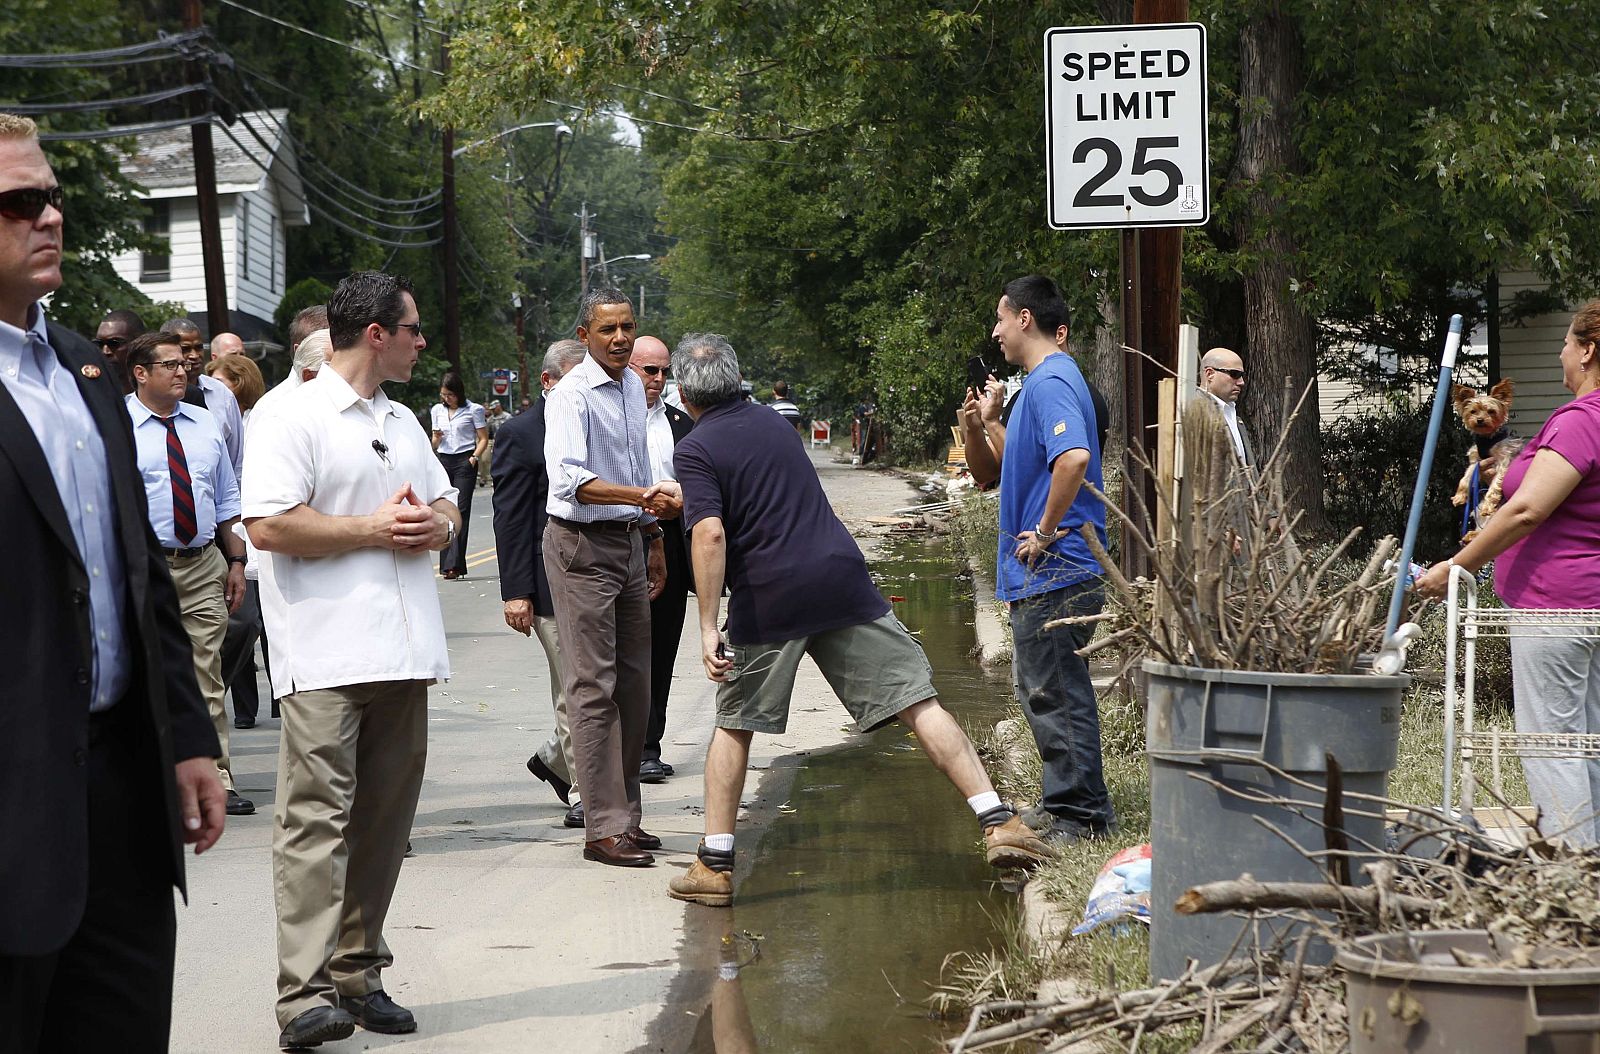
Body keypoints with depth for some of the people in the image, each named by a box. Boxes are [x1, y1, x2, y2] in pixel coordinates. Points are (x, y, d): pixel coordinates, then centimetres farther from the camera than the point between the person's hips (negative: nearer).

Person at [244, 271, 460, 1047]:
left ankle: (358, 975, 18)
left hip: (404, 650, 8)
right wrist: (374, 528, -12)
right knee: (317, 817, -11)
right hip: (326, 657, -8)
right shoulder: (291, 420, -6)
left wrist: (436, 524, 3)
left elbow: (445, 504, 27)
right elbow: (269, 525, -16)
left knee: (384, 820, 10)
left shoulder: (404, 423, 20)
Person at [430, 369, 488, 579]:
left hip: (465, 461, -5)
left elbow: (483, 439, 2)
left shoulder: (473, 410, 0)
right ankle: (447, 564, 4)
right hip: (444, 461, 5)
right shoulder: (438, 410, 14)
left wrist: (474, 458, -12)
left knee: (461, 511, -11)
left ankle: (454, 564, -16)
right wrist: (437, 438, -2)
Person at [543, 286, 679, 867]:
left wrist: (654, 540, 23)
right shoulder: (571, 395, -15)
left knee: (634, 682, 10)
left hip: (630, 541, 8)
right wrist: (645, 496, -39)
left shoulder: (632, 385, 12)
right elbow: (570, 479, -29)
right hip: (581, 545, -8)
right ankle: (604, 828, -7)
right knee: (594, 687, -8)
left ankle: (626, 816, 18)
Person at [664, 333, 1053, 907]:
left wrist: (708, 629, -16)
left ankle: (715, 864, 13)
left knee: (733, 726, 14)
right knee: (919, 702, 0)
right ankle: (998, 822, -8)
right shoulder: (773, 422, 18)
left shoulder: (695, 450, -1)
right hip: (843, 580, 4)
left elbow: (710, 534, -16)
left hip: (766, 603, -4)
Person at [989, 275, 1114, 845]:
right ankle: (1063, 804, 24)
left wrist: (1046, 532, -24)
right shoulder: (1042, 381, 17)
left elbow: (1074, 457, -33)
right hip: (1043, 574, 11)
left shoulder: (1051, 382, -16)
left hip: (1054, 573, -11)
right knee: (1043, 691, 17)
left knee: (1056, 694, -5)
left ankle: (1082, 814, 0)